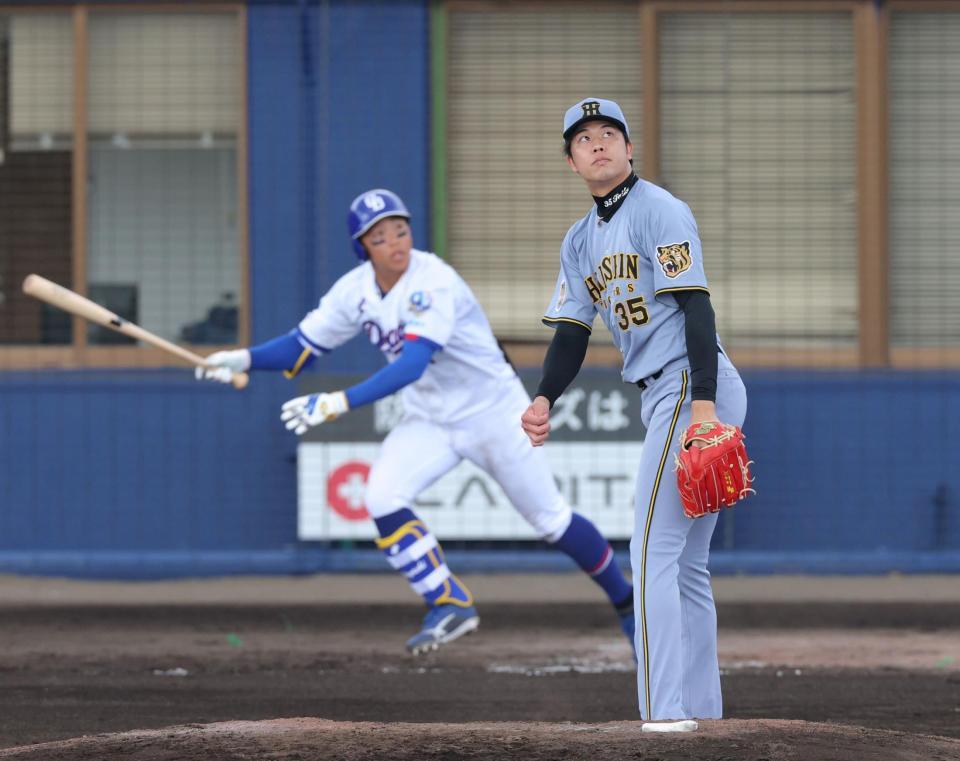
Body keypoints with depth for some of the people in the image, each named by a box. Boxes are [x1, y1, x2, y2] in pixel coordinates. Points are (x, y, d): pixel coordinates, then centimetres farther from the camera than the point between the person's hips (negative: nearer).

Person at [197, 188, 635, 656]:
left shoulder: (434, 283, -30)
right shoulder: (357, 289, -9)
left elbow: (412, 363, -41)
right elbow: (303, 346, -3)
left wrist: (342, 402, -50)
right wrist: (245, 360, -21)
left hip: (493, 411, -5)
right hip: (429, 420, 5)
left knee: (551, 520, 4)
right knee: (382, 499, -18)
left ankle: (625, 601, 28)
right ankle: (450, 604, -3)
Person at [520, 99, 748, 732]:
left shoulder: (659, 210, -8)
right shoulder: (580, 242, 19)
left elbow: (696, 306, -16)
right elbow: (572, 333, 13)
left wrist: (703, 403, -26)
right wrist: (544, 400, -6)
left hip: (694, 386, -10)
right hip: (663, 398, 10)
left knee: (653, 550, -15)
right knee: (684, 562, 12)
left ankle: (664, 712, -19)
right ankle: (699, 711, 16)